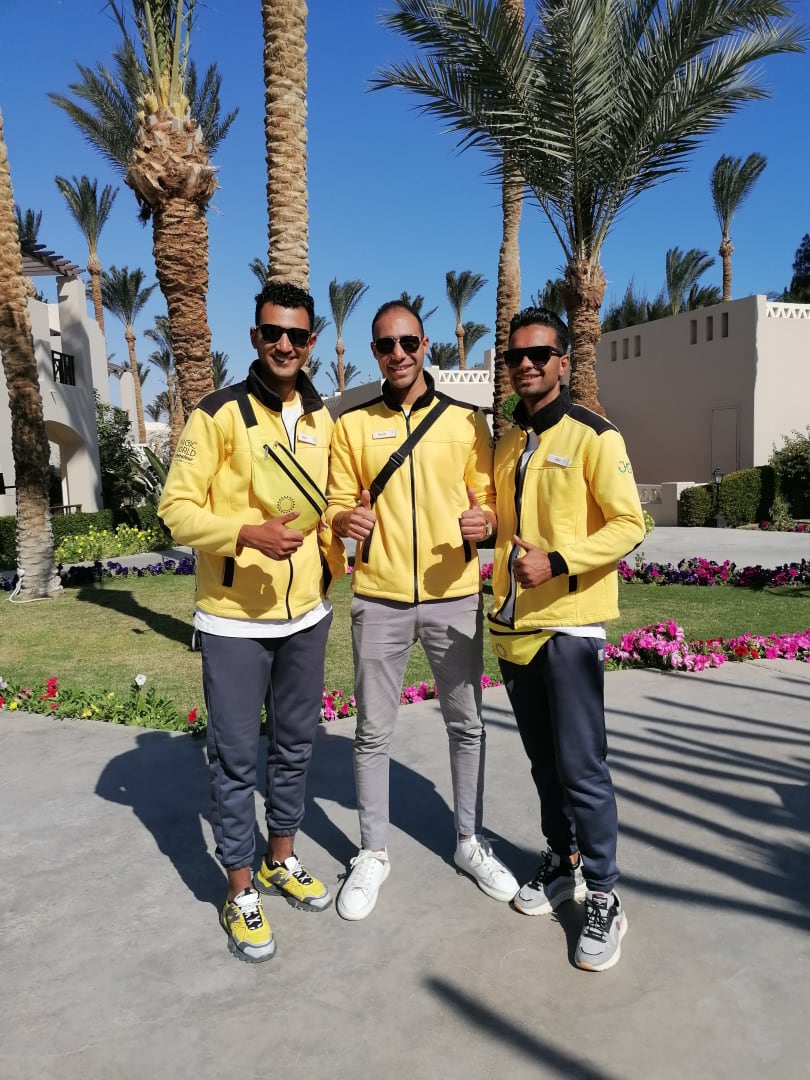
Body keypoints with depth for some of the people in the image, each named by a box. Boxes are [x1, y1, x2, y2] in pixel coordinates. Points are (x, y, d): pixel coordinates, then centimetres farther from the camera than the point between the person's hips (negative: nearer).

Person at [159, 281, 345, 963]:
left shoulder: (323, 419, 8)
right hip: (234, 619, -5)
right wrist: (248, 533, -27)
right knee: (236, 756, 6)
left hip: (306, 615, 6)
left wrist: (337, 561, 6)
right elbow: (177, 509, -12)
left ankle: (281, 859, 38)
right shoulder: (219, 414, -10)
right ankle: (241, 890, 25)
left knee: (295, 745, 17)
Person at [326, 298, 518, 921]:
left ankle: (470, 841, 32)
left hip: (454, 595, 1)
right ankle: (373, 853, 26)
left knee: (467, 724, 12)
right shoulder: (352, 426, 4)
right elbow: (337, 508, 5)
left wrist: (484, 520, -16)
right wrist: (347, 520, -18)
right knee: (373, 731, 8)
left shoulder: (466, 421, 4)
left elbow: (488, 498, 6)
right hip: (379, 598, 0)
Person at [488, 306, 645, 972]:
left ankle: (603, 897, 13)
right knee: (544, 760, 16)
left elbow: (629, 524, -12)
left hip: (569, 624, -6)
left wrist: (557, 562, -22)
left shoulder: (593, 436, -8)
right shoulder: (507, 445, 13)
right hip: (514, 624, 7)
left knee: (581, 765, -2)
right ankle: (563, 861, 33)